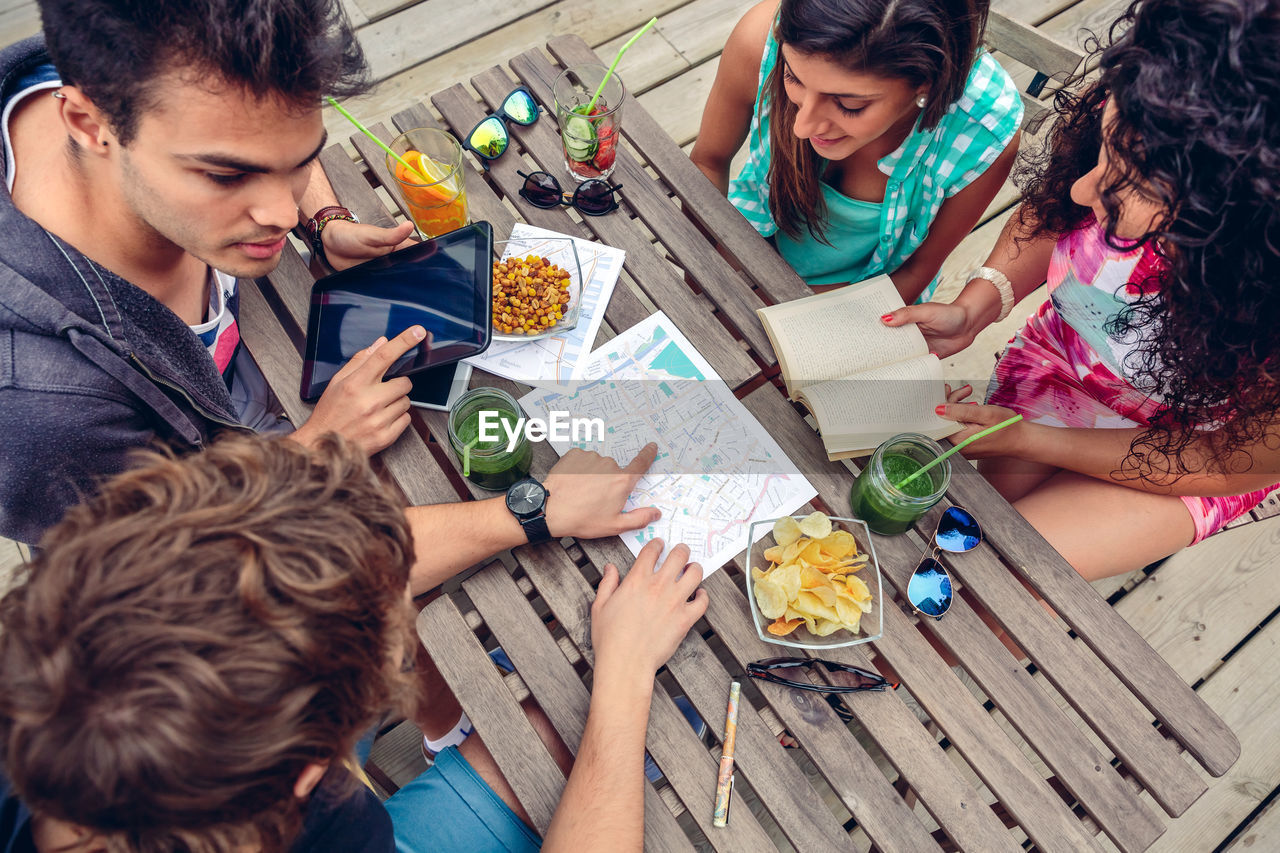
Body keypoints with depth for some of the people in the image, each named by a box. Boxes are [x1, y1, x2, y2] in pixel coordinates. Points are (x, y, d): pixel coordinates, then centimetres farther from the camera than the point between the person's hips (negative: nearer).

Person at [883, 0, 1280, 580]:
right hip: (1059, 355, 3)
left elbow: (1232, 468, -20)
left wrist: (1029, 440, -23)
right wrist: (971, 310, -20)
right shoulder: (1117, 118, -29)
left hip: (1193, 443, -3)